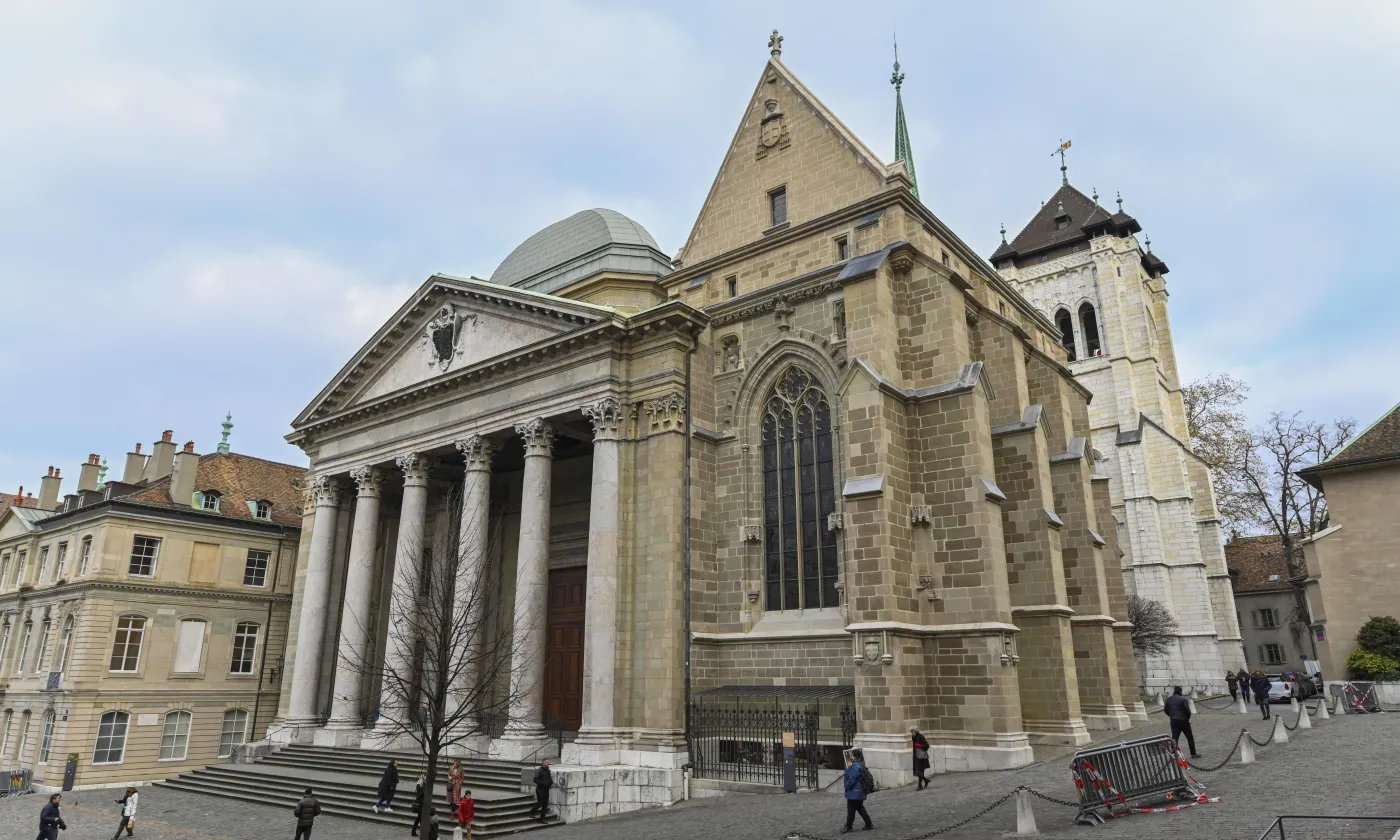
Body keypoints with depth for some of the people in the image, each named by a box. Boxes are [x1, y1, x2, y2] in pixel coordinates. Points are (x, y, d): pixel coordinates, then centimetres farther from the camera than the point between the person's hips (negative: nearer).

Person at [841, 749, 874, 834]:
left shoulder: (856, 767, -23)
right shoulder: (860, 765, 10)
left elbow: (851, 780, -22)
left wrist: (847, 788, -11)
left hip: (854, 793, -10)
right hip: (859, 792, 10)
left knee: (851, 810, 2)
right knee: (860, 808, 19)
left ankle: (848, 827, 12)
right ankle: (869, 824, 20)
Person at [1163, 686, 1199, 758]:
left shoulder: (1168, 699, 6)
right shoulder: (1183, 699, -12)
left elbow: (1165, 709, 9)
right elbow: (1187, 710, -15)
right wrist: (1188, 718, 4)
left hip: (1173, 721, 4)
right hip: (1183, 720, -4)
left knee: (1174, 738, 6)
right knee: (1190, 737, 13)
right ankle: (1193, 754, 20)